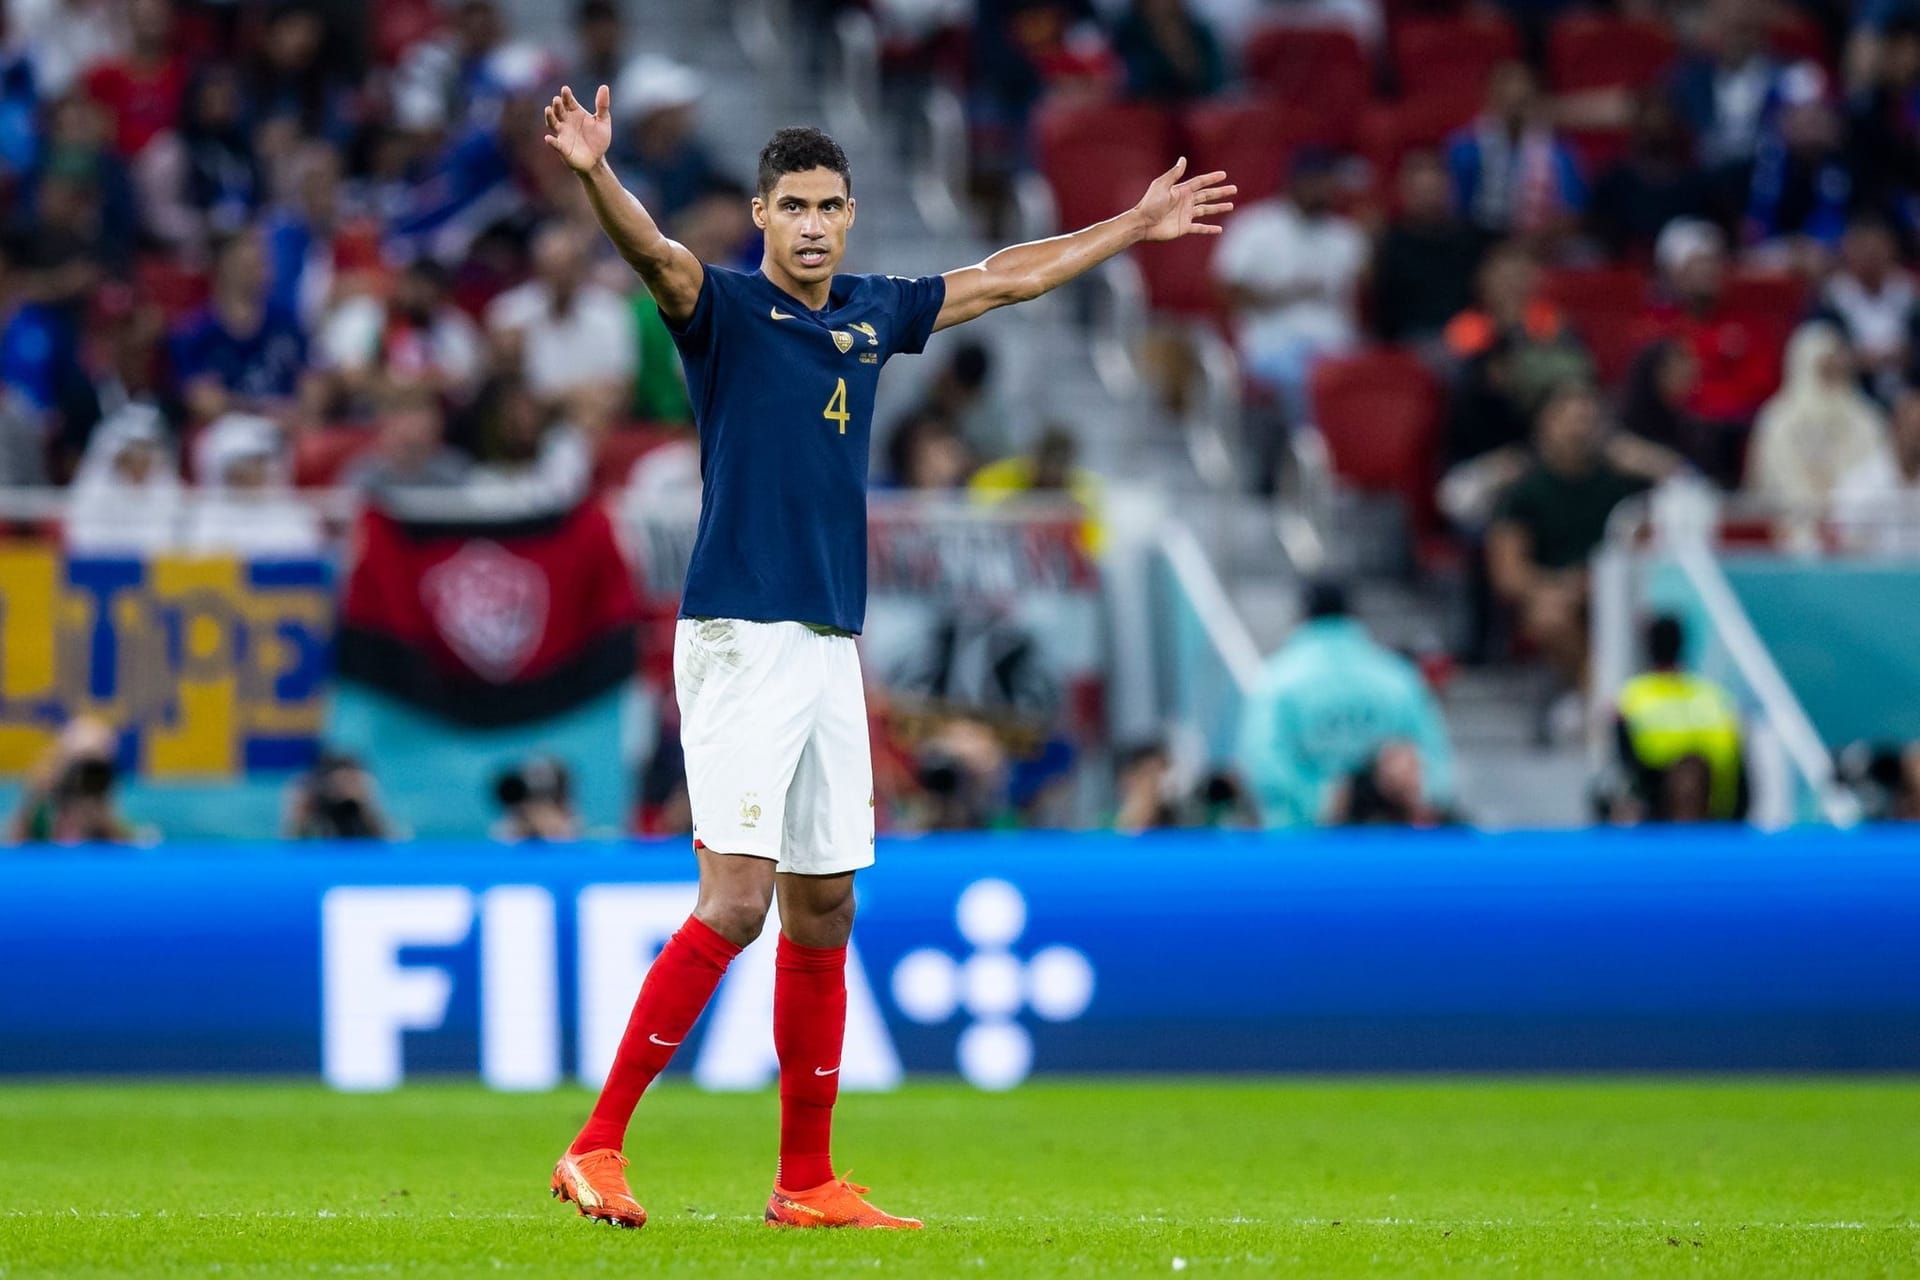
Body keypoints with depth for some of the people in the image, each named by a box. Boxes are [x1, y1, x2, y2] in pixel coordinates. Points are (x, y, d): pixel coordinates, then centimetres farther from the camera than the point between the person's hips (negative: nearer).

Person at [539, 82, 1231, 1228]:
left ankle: (807, 1183, 15)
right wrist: (597, 175, -47)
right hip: (740, 644, -7)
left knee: (825, 912, 9)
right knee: (737, 901, -16)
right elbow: (655, 253, -27)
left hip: (832, 652, 7)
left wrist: (1136, 226, 37)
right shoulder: (725, 308, -5)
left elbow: (1006, 278, 28)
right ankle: (598, 1146, -12)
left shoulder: (872, 315, 14)